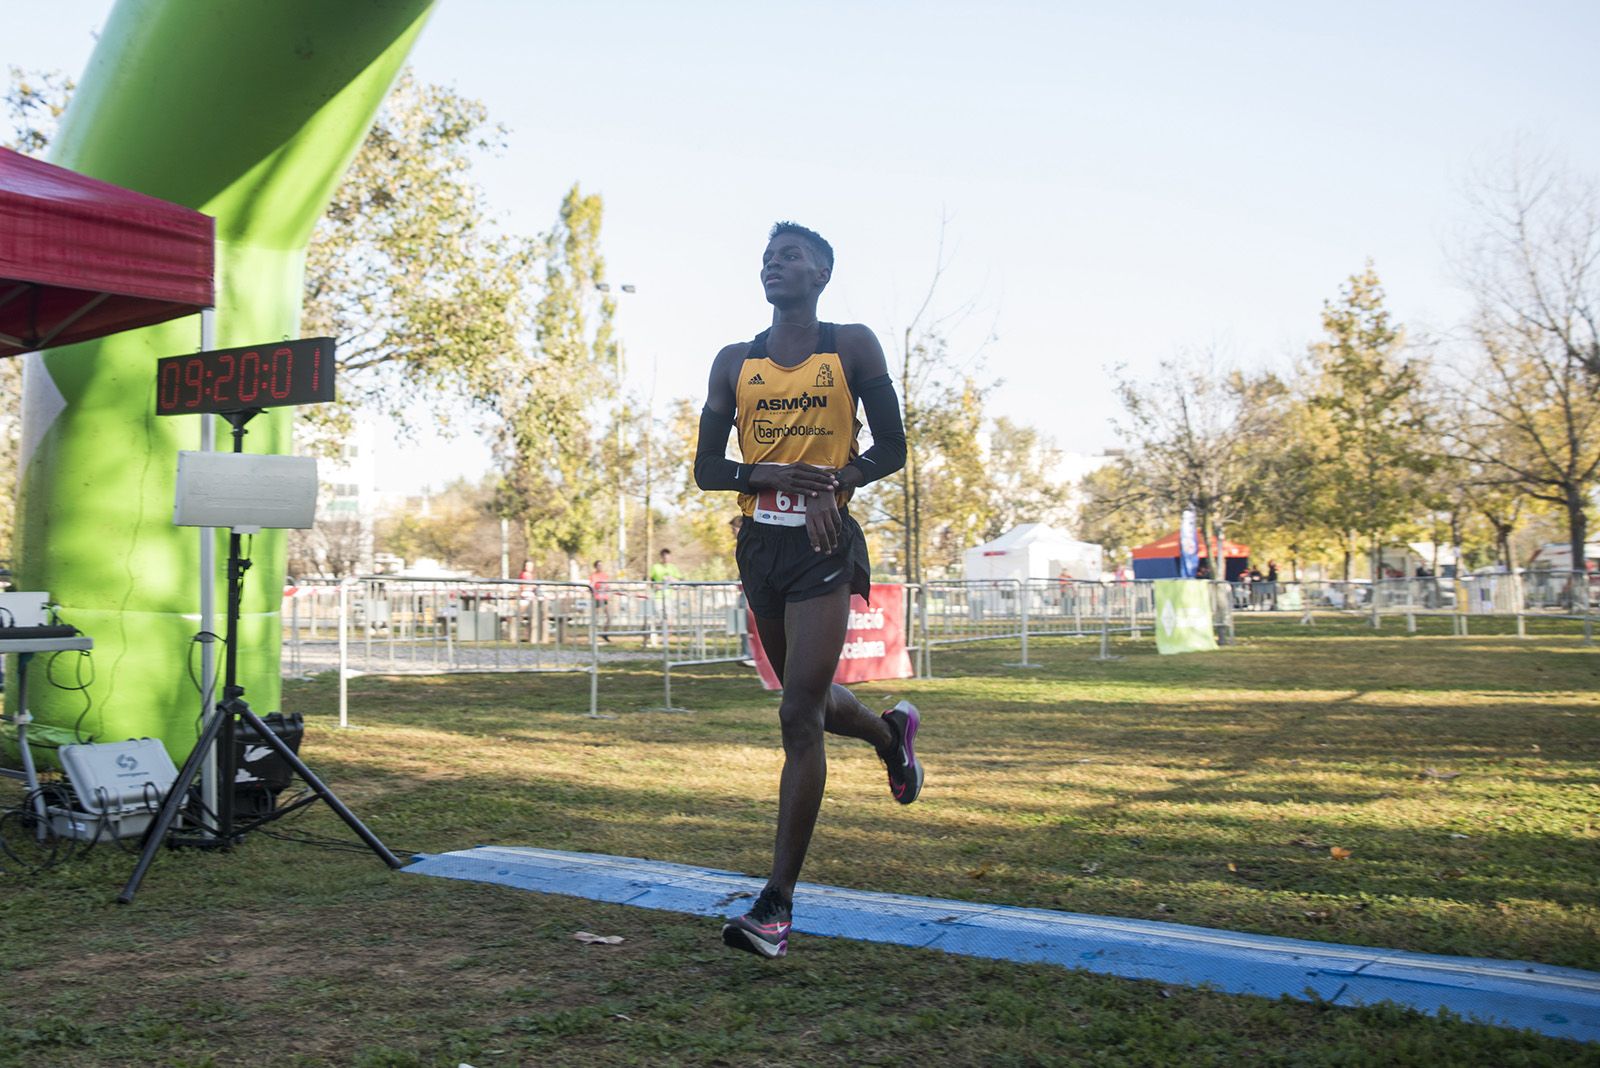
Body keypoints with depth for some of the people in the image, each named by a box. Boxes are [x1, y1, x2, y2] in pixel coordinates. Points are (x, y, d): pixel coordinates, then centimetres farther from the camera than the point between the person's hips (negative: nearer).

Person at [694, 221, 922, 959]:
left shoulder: (852, 348, 0)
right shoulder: (735, 363, 9)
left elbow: (891, 449, 1)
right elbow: (705, 468, 6)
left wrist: (832, 485, -17)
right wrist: (773, 476, -13)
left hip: (823, 546, -5)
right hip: (759, 544, 5)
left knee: (799, 717, -11)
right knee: (806, 700, 18)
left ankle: (778, 904, -6)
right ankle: (891, 733, 52)